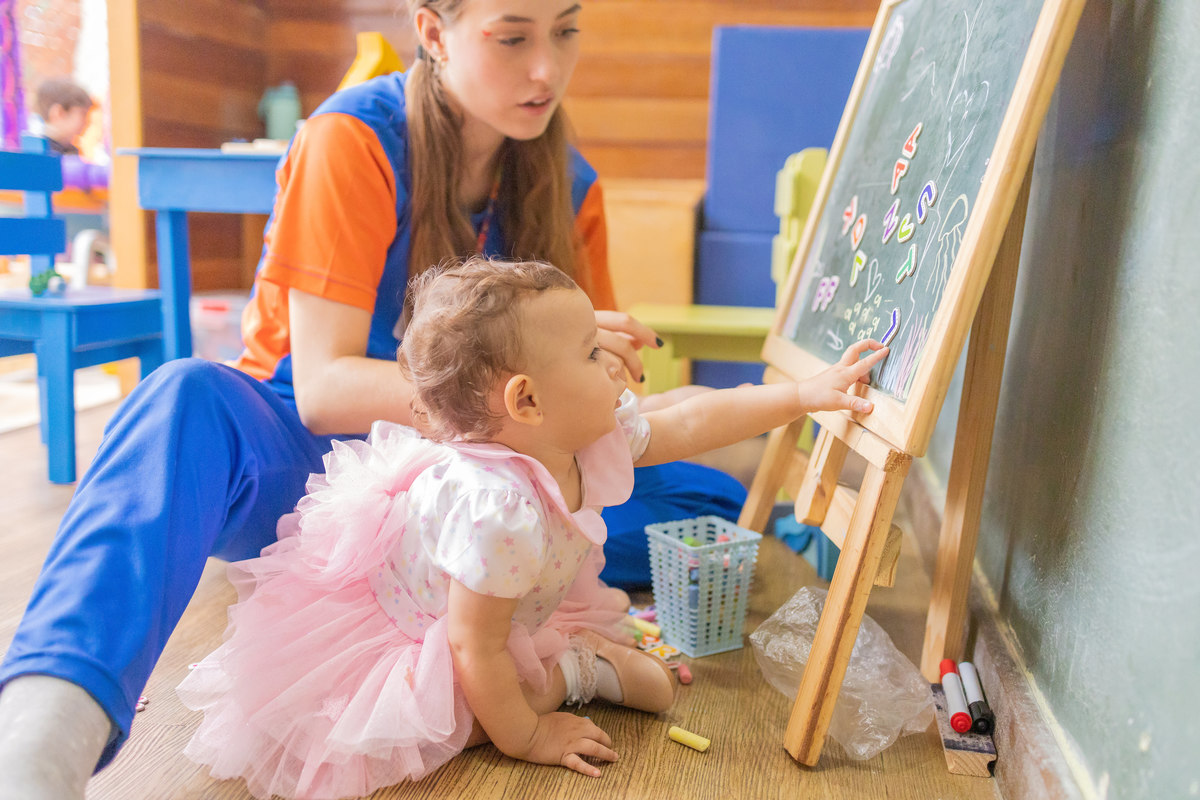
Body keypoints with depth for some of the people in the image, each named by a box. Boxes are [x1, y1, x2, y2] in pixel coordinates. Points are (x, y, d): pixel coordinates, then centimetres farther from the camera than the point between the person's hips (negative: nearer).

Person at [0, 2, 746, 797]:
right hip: (305, 461, -3)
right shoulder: (356, 139, -15)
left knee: (711, 499, -14)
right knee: (190, 401, -36)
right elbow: (324, 388, -23)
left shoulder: (570, 184, -2)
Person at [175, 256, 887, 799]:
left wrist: (805, 395, -7)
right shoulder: (497, 508, -43)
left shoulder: (590, 438, -17)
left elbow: (690, 425, -5)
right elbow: (475, 648, -33)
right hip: (387, 630, -8)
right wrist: (524, 735, -19)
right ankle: (577, 672, -7)